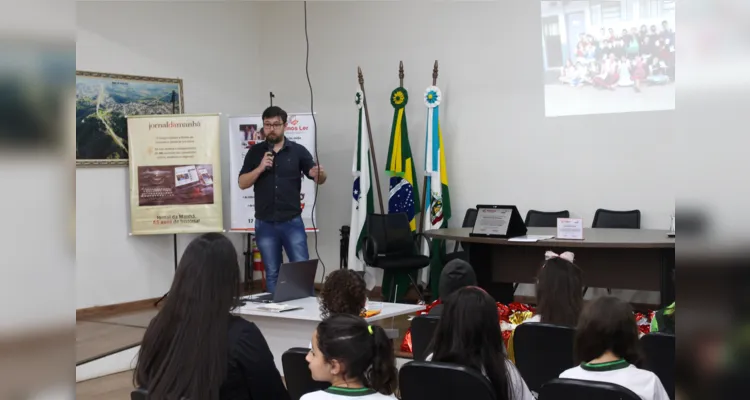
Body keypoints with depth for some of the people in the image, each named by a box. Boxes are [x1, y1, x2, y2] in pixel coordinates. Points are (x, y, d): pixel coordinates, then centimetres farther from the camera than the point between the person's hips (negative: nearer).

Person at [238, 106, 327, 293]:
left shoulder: (298, 150, 1)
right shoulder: (255, 152, 5)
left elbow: (320, 179, -1)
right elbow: (242, 183, 1)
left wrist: (319, 174, -25)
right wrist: (260, 168, -15)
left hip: (292, 222, -1)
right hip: (265, 224, 1)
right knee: (272, 273, 9)